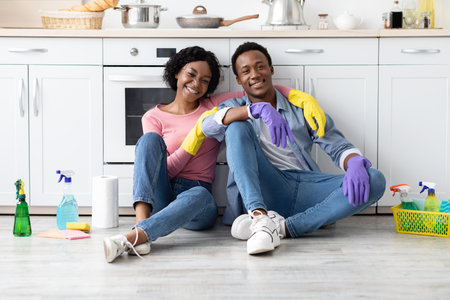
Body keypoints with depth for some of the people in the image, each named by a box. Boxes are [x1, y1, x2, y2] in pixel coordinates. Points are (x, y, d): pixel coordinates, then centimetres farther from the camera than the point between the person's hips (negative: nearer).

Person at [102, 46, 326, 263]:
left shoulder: (214, 107, 13)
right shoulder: (154, 117, 10)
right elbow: (165, 171, -2)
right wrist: (198, 132, -11)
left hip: (196, 198, 0)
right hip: (159, 197, 0)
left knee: (199, 195, -37)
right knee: (150, 138, -24)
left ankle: (131, 239, -55)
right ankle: (142, 221, -43)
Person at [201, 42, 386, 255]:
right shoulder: (235, 108, 18)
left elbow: (338, 146, 12)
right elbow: (208, 126, -7)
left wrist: (355, 164, -14)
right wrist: (259, 109, -22)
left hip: (305, 189, 2)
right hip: (263, 192, -1)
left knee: (375, 180, -22)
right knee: (237, 127, -20)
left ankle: (282, 226, -37)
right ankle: (259, 216, -42)